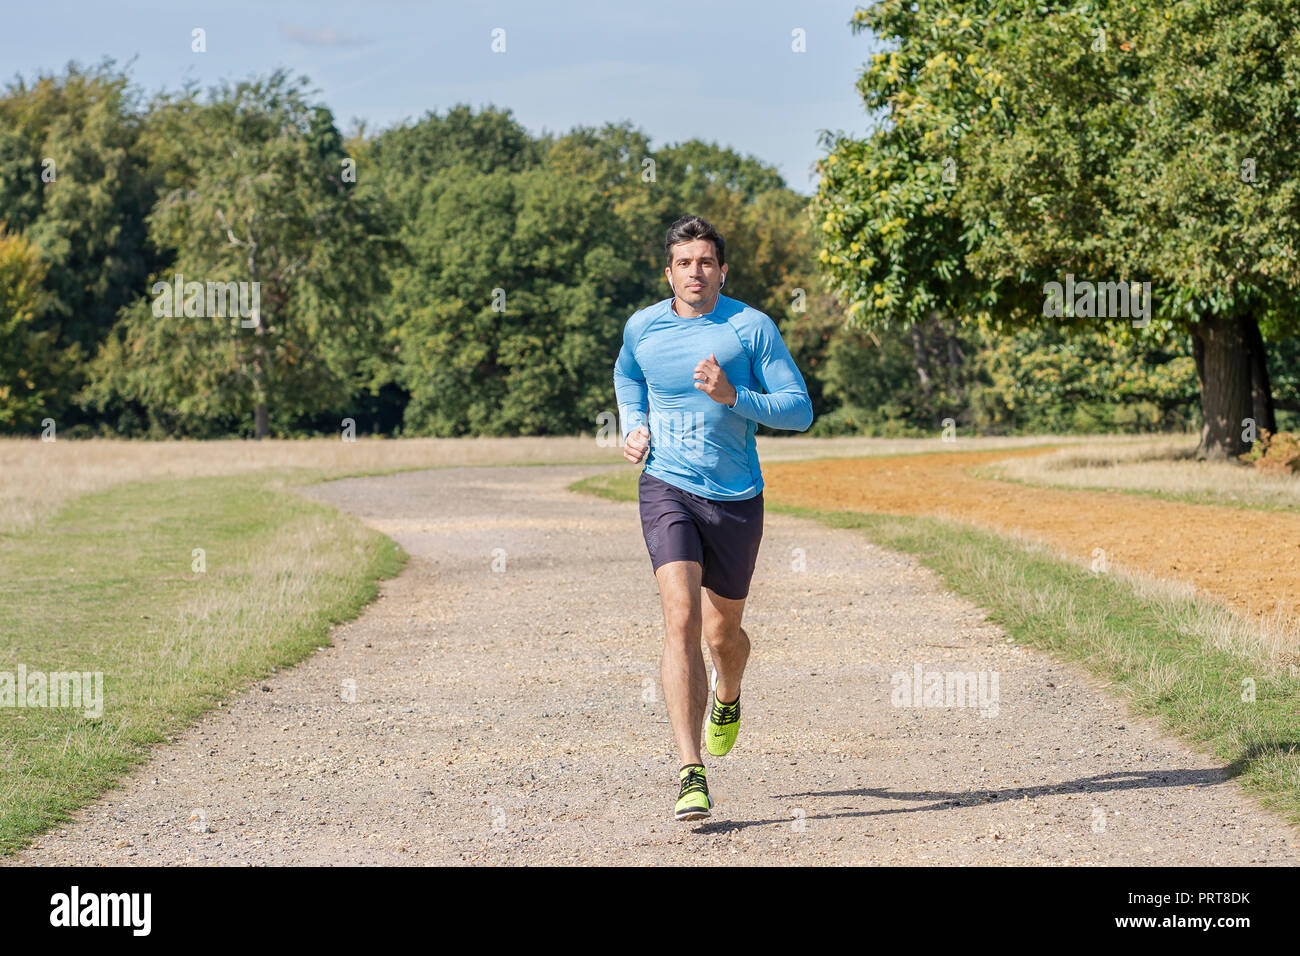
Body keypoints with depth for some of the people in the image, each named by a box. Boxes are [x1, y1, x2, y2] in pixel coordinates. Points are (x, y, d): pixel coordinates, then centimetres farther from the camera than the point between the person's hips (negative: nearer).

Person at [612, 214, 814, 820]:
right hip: (666, 488, 0)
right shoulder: (641, 328, 3)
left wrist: (733, 396, -20)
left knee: (723, 632, 13)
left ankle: (727, 699, 52)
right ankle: (690, 774, -23)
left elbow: (800, 410, -6)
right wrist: (633, 427, 8)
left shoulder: (752, 327, -4)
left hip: (736, 498, 1)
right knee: (681, 620, -19)